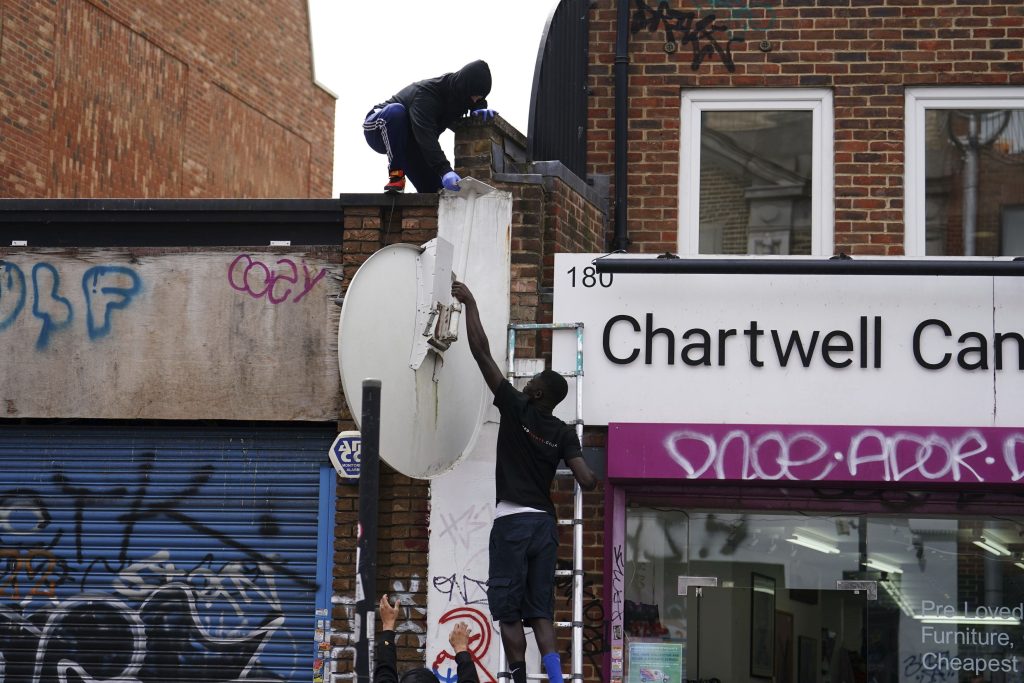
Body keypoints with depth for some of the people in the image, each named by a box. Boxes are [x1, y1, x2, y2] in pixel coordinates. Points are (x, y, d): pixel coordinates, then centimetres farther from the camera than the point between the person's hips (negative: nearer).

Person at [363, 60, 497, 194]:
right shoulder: (425, 93, -35)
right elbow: (425, 135, -48)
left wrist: (480, 110, -17)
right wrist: (445, 170, -62)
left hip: (408, 142, 6)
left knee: (434, 188, -12)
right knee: (395, 110, -41)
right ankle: (396, 175, -30)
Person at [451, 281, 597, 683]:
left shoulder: (516, 409, -5)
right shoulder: (564, 434, 5)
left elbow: (481, 352, -6)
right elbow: (587, 482, -5)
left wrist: (469, 303, 2)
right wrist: (589, 478, 21)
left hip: (512, 521, -5)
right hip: (544, 522, 5)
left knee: (508, 611, -1)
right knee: (540, 612, 6)